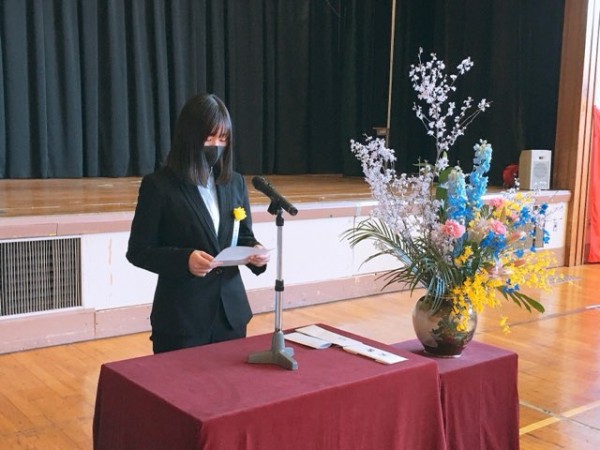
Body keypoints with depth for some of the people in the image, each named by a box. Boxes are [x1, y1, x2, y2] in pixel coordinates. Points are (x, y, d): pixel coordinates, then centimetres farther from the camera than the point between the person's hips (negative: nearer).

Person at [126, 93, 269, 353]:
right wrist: (184, 260, -24)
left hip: (231, 312, 5)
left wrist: (255, 251, -9)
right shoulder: (158, 185, -9)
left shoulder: (235, 182, 7)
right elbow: (138, 251, -8)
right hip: (181, 316, -4)